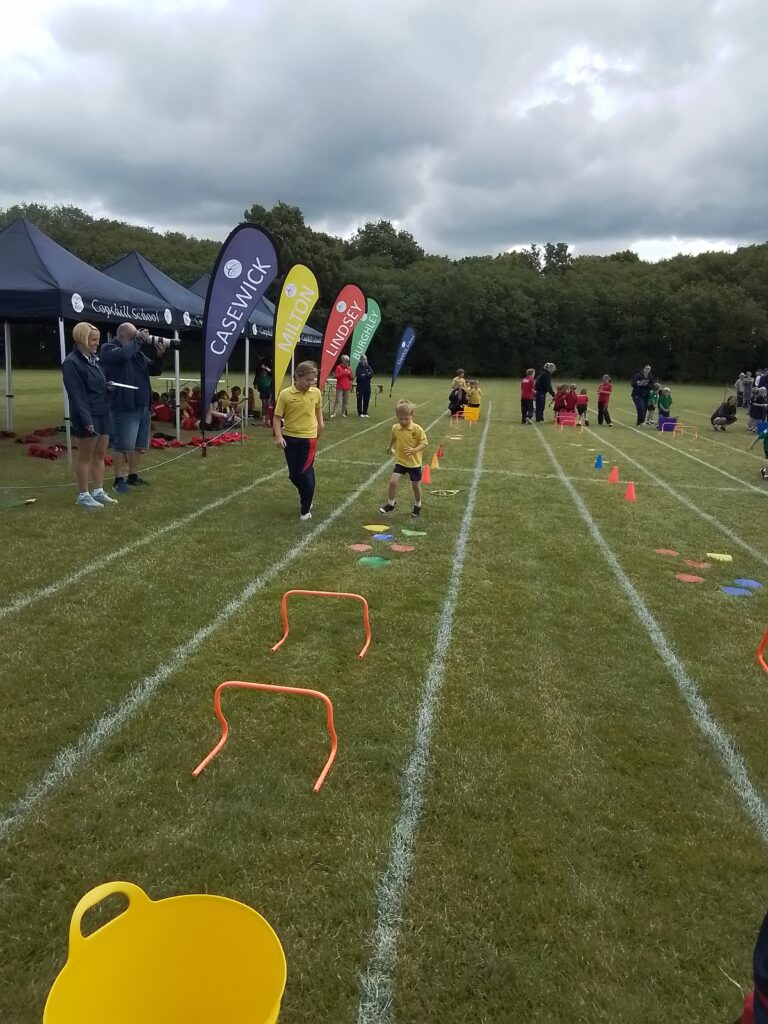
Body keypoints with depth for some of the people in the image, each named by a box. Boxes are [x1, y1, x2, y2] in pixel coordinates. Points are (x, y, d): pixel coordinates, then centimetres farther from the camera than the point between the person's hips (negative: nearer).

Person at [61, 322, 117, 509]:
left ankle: (98, 492, 20)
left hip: (103, 413, 8)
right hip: (88, 416, -8)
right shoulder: (72, 362, -14)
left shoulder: (94, 359, 13)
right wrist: (86, 419, -24)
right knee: (85, 457, 0)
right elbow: (77, 394, -20)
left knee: (100, 455, 12)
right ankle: (83, 495, 8)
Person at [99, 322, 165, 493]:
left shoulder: (137, 351, 16)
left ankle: (133, 476, 24)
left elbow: (154, 370, 16)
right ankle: (119, 480, 5)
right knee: (122, 446, -3)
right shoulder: (109, 348, -4)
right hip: (124, 408, -7)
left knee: (137, 446, 13)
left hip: (143, 407, 7)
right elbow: (123, 355, -26)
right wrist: (139, 340, -13)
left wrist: (159, 356, -2)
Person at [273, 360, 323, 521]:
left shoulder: (316, 393, -3)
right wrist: (278, 436, -16)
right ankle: (305, 498, 35)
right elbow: (277, 417, -7)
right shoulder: (285, 394, -10)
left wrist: (320, 423, 9)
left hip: (309, 437, 0)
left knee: (306, 473, -6)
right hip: (290, 438, 0)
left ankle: (305, 508, 9)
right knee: (293, 474, 8)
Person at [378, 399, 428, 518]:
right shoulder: (395, 428, -6)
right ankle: (391, 503, 12)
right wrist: (390, 447, 32)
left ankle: (417, 505, 34)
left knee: (416, 486, 9)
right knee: (393, 482, -10)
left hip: (414, 463, -2)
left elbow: (424, 443, -13)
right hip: (400, 461, 2)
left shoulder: (417, 429, -18)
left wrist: (415, 450, -30)